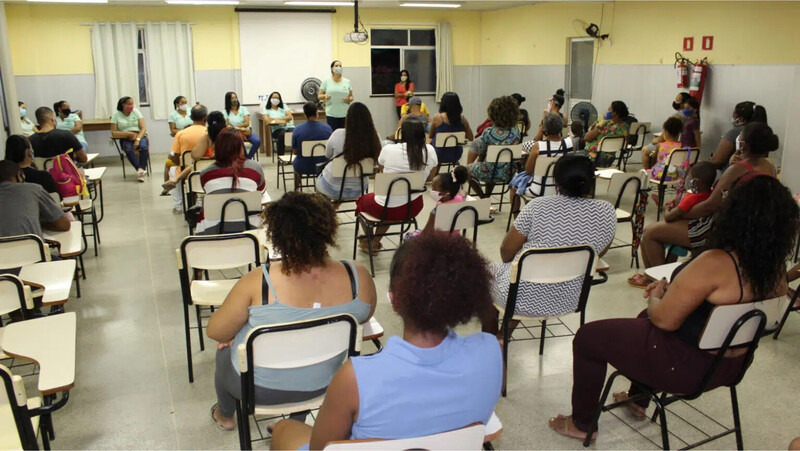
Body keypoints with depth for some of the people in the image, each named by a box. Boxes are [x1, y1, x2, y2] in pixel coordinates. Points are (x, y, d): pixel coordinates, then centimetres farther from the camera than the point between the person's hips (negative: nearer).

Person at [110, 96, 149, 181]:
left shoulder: (136, 112, 7)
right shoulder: (116, 115, 3)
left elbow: (143, 128, -2)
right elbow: (113, 133, -2)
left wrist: (137, 139, -19)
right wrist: (128, 134, -17)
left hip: (139, 136, 1)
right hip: (125, 139, -1)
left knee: (144, 146, -33)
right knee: (128, 148, -35)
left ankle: (142, 169, -41)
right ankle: (139, 169, -48)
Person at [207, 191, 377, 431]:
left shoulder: (258, 282, -31)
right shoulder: (359, 277, -24)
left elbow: (216, 332, -17)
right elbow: (364, 317, -2)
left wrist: (237, 330, 5)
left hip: (259, 386, -3)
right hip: (322, 385, 3)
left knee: (225, 350, 32)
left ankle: (225, 416, 58)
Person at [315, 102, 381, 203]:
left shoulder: (338, 134, -23)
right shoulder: (374, 136, -18)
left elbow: (327, 155, -3)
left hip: (334, 188, -3)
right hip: (359, 189, 3)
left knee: (319, 180, 32)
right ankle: (334, 206, 45)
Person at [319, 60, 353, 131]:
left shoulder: (347, 82, 10)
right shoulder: (326, 81, 5)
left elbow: (351, 97, 13)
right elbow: (319, 96, 6)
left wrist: (349, 99, -10)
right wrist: (325, 96, -16)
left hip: (345, 114, 2)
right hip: (331, 114, -1)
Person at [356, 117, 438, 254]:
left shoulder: (389, 149, -15)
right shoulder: (430, 151, -8)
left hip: (388, 208, -3)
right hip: (413, 207, 3)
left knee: (362, 200, 30)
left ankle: (367, 242, 45)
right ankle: (375, 242, 39)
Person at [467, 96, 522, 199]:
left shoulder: (488, 132, -20)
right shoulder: (516, 132, -6)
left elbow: (481, 154, -7)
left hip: (489, 173, -5)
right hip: (508, 174, 5)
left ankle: (483, 197, 20)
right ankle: (487, 195, 39)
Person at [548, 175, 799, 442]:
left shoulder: (715, 264, -32)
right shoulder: (776, 268, -7)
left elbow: (664, 320, -25)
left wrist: (655, 298, -4)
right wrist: (673, 290, 4)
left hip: (687, 367, -8)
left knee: (588, 337, 7)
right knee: (646, 318, 34)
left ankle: (582, 424, 23)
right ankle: (638, 400, 48)